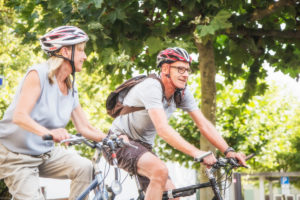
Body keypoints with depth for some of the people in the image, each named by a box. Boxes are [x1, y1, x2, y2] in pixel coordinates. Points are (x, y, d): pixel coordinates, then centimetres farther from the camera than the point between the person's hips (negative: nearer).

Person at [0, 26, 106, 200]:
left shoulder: (71, 89, 4)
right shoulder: (38, 74, -16)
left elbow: (85, 128, 5)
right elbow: (19, 116, -27)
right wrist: (48, 132, -45)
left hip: (45, 154, 6)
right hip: (16, 156, -6)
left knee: (84, 167, -18)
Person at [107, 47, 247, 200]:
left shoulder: (183, 93, -5)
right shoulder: (152, 87, -27)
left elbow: (204, 124, -8)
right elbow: (163, 129, -38)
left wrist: (228, 151, -21)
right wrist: (197, 153, -47)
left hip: (144, 146, 8)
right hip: (121, 142, -8)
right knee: (160, 170, -34)